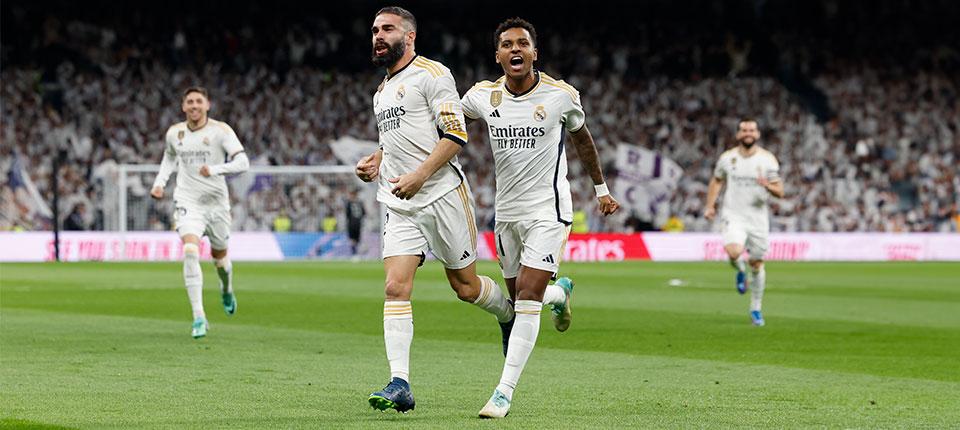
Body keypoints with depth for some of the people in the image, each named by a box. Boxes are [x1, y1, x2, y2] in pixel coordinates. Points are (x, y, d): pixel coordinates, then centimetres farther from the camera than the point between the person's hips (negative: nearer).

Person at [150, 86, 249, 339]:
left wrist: (216, 169, -34)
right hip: (187, 202, 1)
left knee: (219, 256, 14)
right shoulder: (174, 133, 4)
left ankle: (227, 292, 52)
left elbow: (242, 162, -17)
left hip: (217, 202, -1)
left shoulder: (220, 131, -8)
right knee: (190, 252, -22)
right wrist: (159, 183, 10)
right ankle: (199, 318, -24)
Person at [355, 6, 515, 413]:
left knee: (466, 286, 4)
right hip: (399, 206, 6)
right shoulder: (382, 91, 19)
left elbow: (455, 134, -13)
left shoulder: (431, 74, -6)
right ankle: (399, 385, -15)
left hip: (442, 196, -6)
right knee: (395, 288, -10)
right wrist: (375, 162, 11)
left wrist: (419, 176, -22)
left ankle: (509, 316, 37)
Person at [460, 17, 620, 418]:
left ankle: (504, 392, -13)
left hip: (548, 210, -4)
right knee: (520, 297, 12)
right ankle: (560, 292, 50)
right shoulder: (482, 96, -3)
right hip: (507, 212, 4)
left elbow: (582, 138, 9)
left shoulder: (561, 95, -8)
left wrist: (601, 188, 19)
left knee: (527, 299, -14)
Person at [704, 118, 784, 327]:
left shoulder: (767, 159, -1)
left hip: (758, 218, 1)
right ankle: (741, 273, 9)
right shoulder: (727, 158, 2)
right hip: (733, 216, -1)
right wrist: (710, 206, 9)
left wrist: (768, 185, -23)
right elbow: (716, 181, 19)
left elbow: (780, 192, -1)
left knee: (757, 264, 6)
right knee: (734, 251, -27)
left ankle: (756, 309, 22)